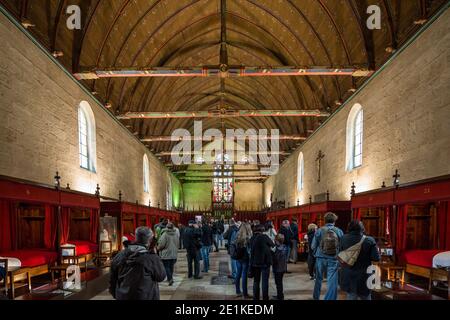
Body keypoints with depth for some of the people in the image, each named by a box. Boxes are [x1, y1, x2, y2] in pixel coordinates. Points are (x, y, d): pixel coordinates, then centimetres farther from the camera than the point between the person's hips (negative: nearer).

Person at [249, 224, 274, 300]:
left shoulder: (252, 238, 0)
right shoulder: (264, 237, -14)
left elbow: (251, 250, 6)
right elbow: (272, 244, -2)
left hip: (255, 262, 5)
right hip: (265, 262, -4)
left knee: (256, 281, 15)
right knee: (265, 281, 4)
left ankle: (255, 297, 21)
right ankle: (265, 298, 8)